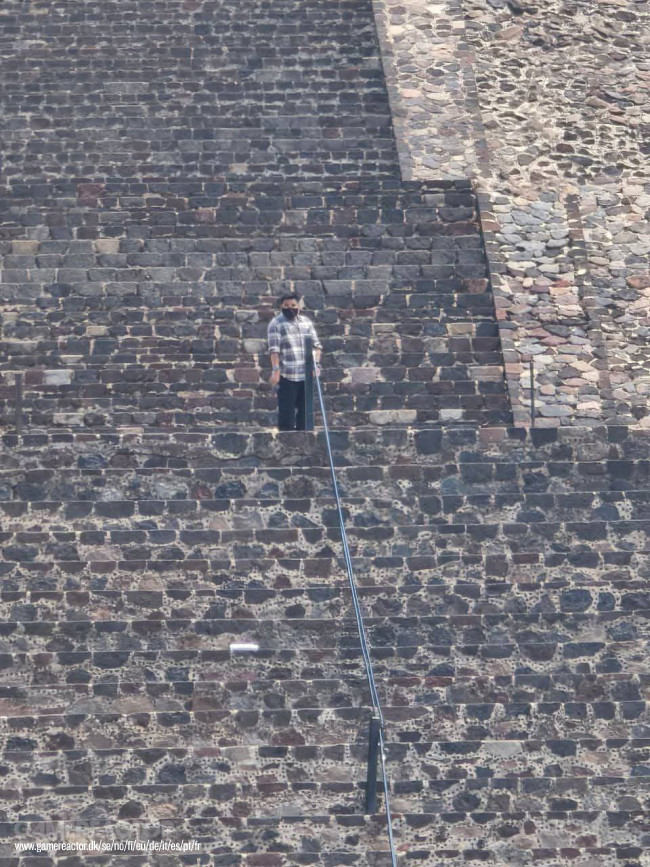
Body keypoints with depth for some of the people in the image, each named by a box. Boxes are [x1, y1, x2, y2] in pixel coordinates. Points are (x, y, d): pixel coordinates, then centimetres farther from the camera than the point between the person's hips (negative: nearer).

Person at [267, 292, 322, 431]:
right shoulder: (276, 323, -2)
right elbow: (274, 349, -10)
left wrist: (316, 364, -2)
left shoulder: (306, 321, 13)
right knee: (287, 411, -3)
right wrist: (276, 370, -20)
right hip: (287, 375, -5)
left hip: (307, 374, 5)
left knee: (304, 409, 12)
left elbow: (316, 344, 12)